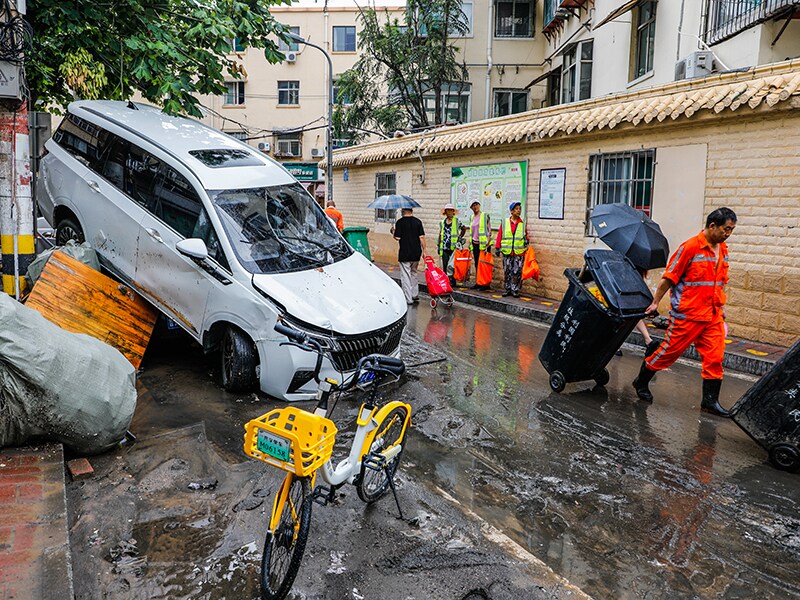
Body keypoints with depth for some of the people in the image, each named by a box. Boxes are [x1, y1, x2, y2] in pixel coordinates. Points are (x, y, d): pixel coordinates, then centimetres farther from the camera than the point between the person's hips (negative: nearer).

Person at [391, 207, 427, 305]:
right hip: (416, 253, 5)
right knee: (413, 274, 20)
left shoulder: (400, 222, -8)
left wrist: (393, 232, 9)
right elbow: (422, 237, 0)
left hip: (404, 254, -5)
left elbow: (397, 238, -11)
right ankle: (415, 296, 23)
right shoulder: (418, 221, 3)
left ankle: (408, 299, 1)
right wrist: (424, 250, 7)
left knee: (405, 276, 1)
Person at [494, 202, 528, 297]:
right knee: (507, 272, 5)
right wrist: (497, 247, 2)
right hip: (507, 252, 1)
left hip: (519, 253, 0)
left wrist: (526, 239, -4)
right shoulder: (504, 223, 5)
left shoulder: (523, 224, 6)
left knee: (517, 272, -2)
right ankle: (507, 289, 17)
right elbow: (500, 235, 5)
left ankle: (515, 290, 8)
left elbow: (526, 235, 15)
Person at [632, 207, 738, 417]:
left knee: (715, 358, 3)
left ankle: (710, 400, 13)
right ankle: (641, 383, 23)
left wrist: (721, 306, 19)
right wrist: (655, 302, -7)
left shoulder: (723, 250, 9)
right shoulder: (690, 247, -13)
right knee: (668, 352, 4)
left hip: (713, 316, 7)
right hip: (687, 314, -6)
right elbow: (670, 277, -10)